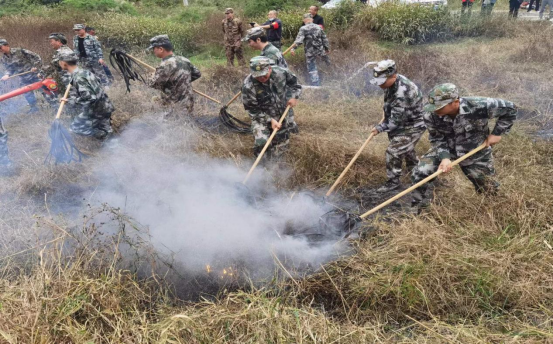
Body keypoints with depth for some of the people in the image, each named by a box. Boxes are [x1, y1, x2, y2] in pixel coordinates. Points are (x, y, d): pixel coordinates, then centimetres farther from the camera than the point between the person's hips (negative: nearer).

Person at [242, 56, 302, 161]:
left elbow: (294, 83, 4)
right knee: (262, 143, -24)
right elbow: (252, 110, -18)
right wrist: (270, 120, -24)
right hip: (261, 117, -4)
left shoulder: (280, 72, -19)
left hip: (282, 116, 4)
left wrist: (293, 96, -12)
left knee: (282, 145, 14)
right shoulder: (248, 86, -28)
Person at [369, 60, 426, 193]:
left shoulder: (402, 92, -35)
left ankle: (393, 181, 4)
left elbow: (396, 120, -29)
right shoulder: (392, 83, -6)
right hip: (403, 123, 10)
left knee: (393, 151, -12)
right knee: (407, 150, 27)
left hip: (412, 126, -10)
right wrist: (386, 115, 8)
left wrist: (380, 128, -19)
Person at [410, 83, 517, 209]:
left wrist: (497, 133, -15)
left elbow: (510, 108, -16)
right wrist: (444, 157, -27)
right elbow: (437, 138, -11)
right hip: (446, 149, 1)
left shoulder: (479, 107, -33)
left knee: (488, 190, 12)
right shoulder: (431, 115, -27)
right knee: (420, 173, -18)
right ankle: (417, 207, 6)